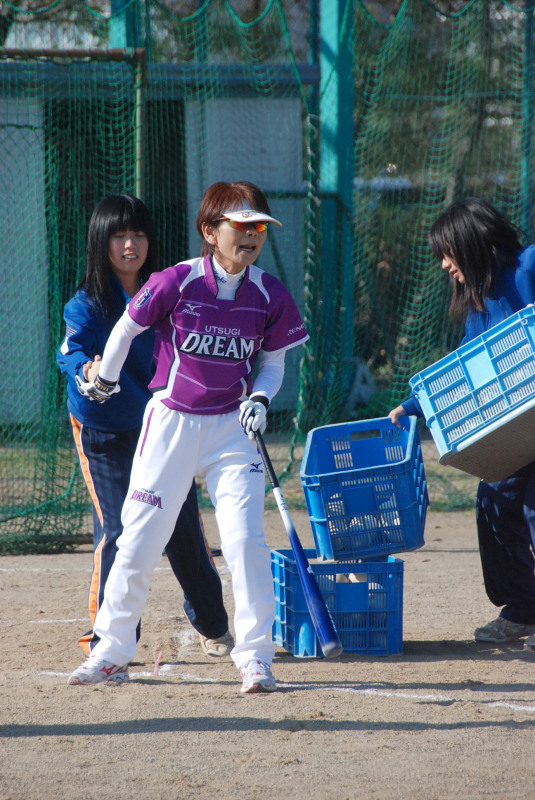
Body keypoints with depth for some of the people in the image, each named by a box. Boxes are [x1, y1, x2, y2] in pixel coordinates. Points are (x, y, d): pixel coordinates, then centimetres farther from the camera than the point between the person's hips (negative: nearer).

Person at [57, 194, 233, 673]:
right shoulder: (86, 305, -9)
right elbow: (72, 350, -27)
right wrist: (86, 371, -49)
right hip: (106, 435, -4)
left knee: (184, 526, 9)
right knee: (120, 529, -12)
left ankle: (211, 625, 29)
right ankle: (108, 641, -4)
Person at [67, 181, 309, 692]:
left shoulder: (269, 295, -5)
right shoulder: (175, 284, -13)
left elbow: (273, 360, 8)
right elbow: (126, 329, 3)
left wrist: (260, 399, -11)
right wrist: (105, 381, 16)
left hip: (231, 427, 1)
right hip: (171, 420, -1)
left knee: (245, 539, -11)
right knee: (139, 538, 2)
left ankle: (254, 655, -1)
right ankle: (112, 649, 16)